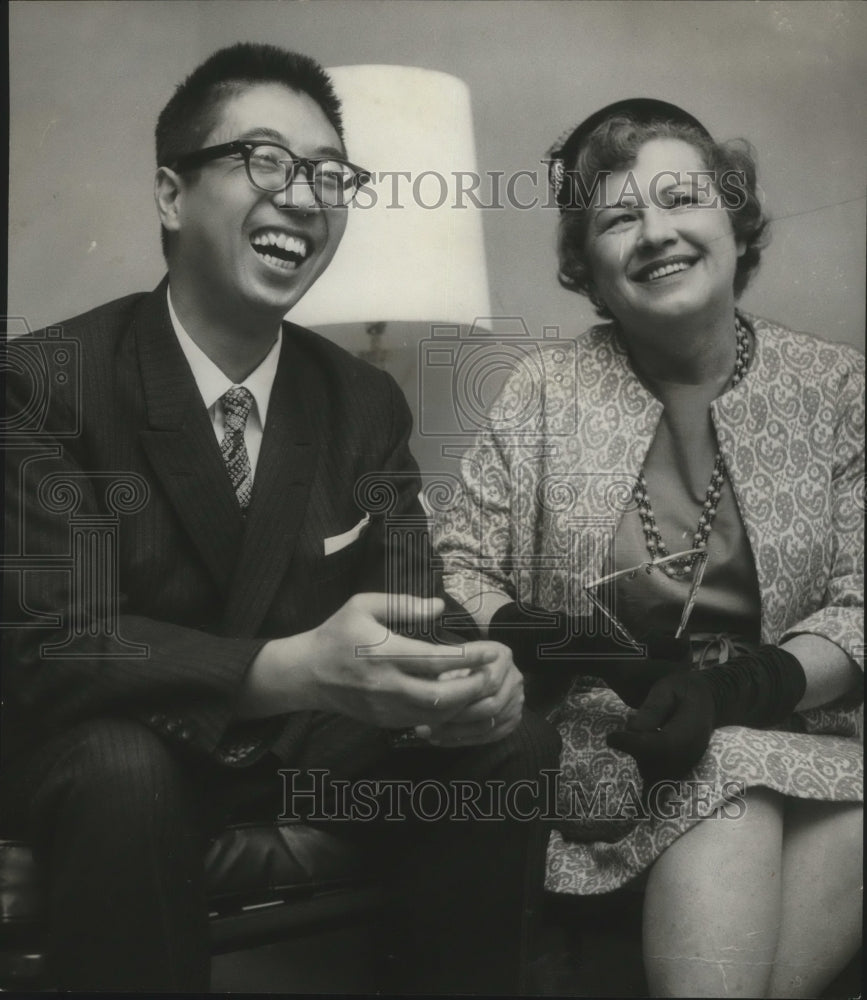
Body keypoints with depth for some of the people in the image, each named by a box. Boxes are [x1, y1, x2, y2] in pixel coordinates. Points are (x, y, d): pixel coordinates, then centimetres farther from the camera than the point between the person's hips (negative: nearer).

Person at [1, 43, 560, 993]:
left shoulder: (365, 400, 0)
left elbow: (408, 611, -5)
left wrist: (463, 674, -31)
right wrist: (292, 669, -40)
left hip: (310, 736, 4)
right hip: (116, 748, -4)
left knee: (515, 748, -16)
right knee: (121, 772, -36)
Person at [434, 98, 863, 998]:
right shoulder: (546, 391, 4)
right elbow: (458, 564, 3)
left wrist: (736, 688, -19)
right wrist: (510, 634, -20)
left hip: (792, 735, 2)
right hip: (599, 742, -1)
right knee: (729, 793, -32)